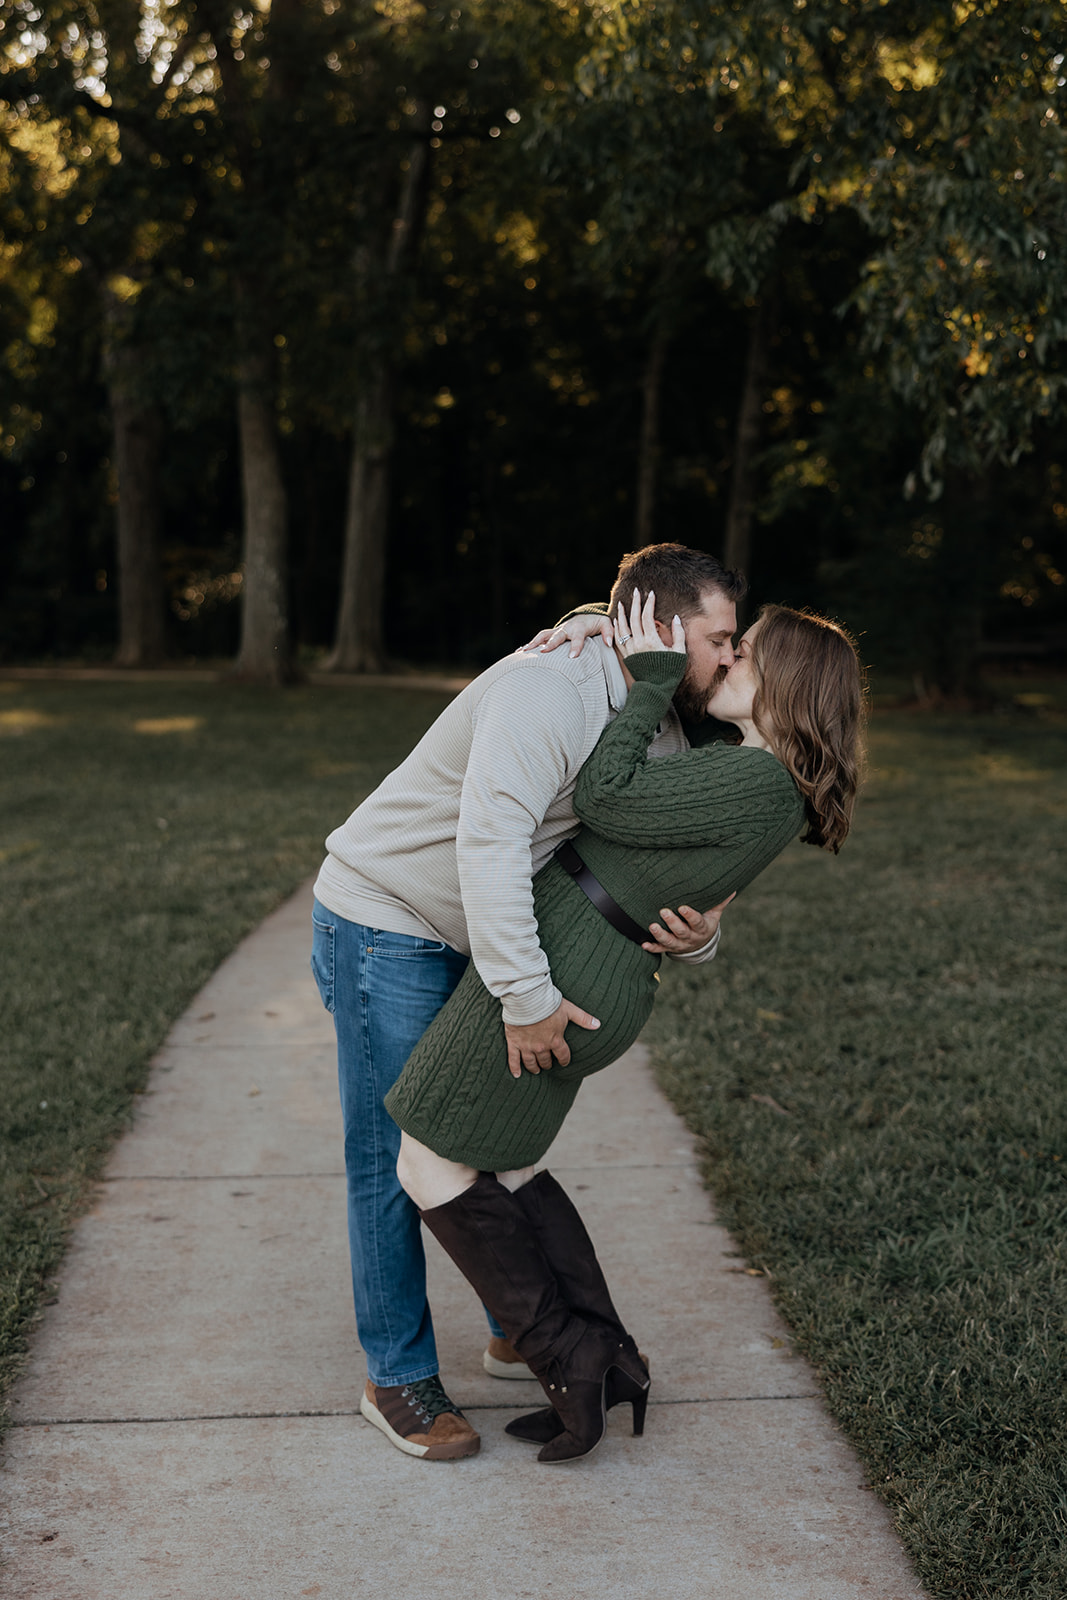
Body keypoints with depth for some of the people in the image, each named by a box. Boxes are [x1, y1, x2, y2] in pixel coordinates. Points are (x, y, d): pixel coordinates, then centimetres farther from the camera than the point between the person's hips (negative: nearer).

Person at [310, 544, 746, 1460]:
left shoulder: (661, 738, 3)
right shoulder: (549, 691, -27)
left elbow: (666, 875, 4)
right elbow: (491, 840, -38)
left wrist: (696, 936, -20)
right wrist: (526, 994, -39)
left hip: (473, 937, 9)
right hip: (382, 923, -9)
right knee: (394, 1159, -1)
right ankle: (399, 1379, 12)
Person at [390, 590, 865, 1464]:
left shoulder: (758, 784, -18)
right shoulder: (755, 782, 12)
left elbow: (606, 799, -17)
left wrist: (652, 679, -9)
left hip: (556, 965, -10)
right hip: (606, 985, 10)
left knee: (432, 1167, 2)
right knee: (500, 1167, 19)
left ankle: (571, 1361, 7)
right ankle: (609, 1362, 19)